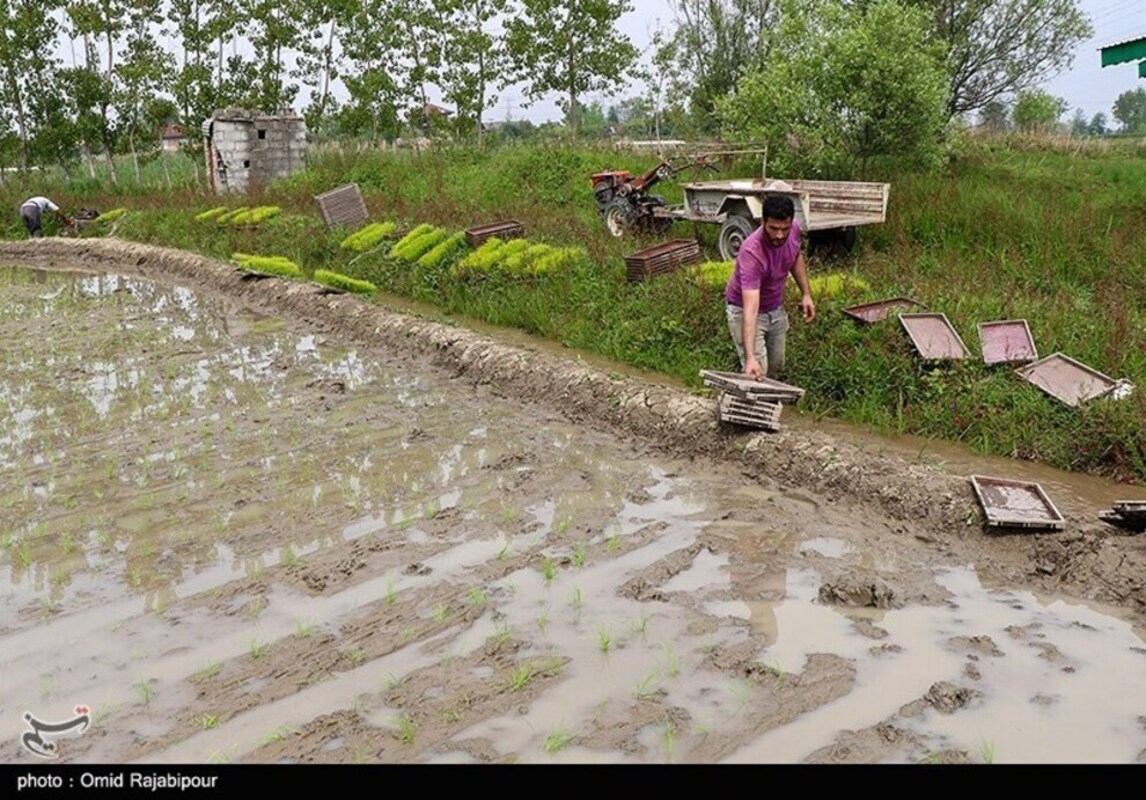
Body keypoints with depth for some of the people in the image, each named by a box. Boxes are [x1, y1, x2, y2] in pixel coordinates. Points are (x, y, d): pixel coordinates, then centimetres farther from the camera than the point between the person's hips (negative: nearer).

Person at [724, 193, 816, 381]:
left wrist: (806, 294, 1)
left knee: (776, 368, 16)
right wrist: (750, 358, -54)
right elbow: (751, 310, -46)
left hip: (776, 308, 7)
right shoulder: (752, 253, -39)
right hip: (744, 309, -7)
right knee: (759, 370, -15)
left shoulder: (794, 229, -19)